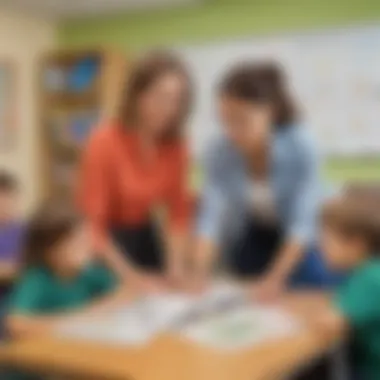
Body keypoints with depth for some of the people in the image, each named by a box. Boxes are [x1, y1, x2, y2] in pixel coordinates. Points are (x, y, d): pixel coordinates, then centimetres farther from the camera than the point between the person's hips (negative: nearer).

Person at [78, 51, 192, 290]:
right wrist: (129, 275, -21)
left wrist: (176, 266, -13)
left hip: (143, 236, 5)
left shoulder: (176, 145, -10)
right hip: (106, 241, -4)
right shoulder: (105, 143, -24)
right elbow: (92, 222, -21)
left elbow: (178, 209, -3)